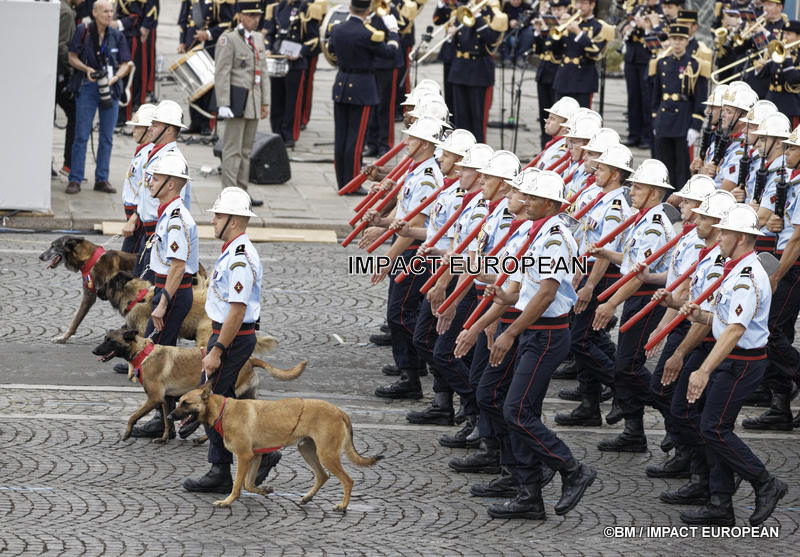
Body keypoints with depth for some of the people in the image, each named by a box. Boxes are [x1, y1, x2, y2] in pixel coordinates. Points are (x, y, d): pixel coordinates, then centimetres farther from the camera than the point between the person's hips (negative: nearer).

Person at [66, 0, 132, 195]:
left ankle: (102, 180, 13)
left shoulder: (116, 36, 6)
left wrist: (115, 78, -13)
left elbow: (125, 64, 6)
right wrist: (86, 69, -17)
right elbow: (72, 57, 0)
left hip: (110, 88, 3)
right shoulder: (83, 31, -1)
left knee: (107, 137, 5)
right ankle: (75, 180, -1)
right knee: (81, 135, -5)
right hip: (86, 86, -3)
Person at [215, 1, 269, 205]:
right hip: (237, 99, -8)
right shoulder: (228, 39, -10)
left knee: (246, 149, 11)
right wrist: (223, 104, -19)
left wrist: (265, 102, 14)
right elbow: (222, 73, -14)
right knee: (233, 149, -6)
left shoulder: (258, 39, 14)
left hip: (254, 100, 8)